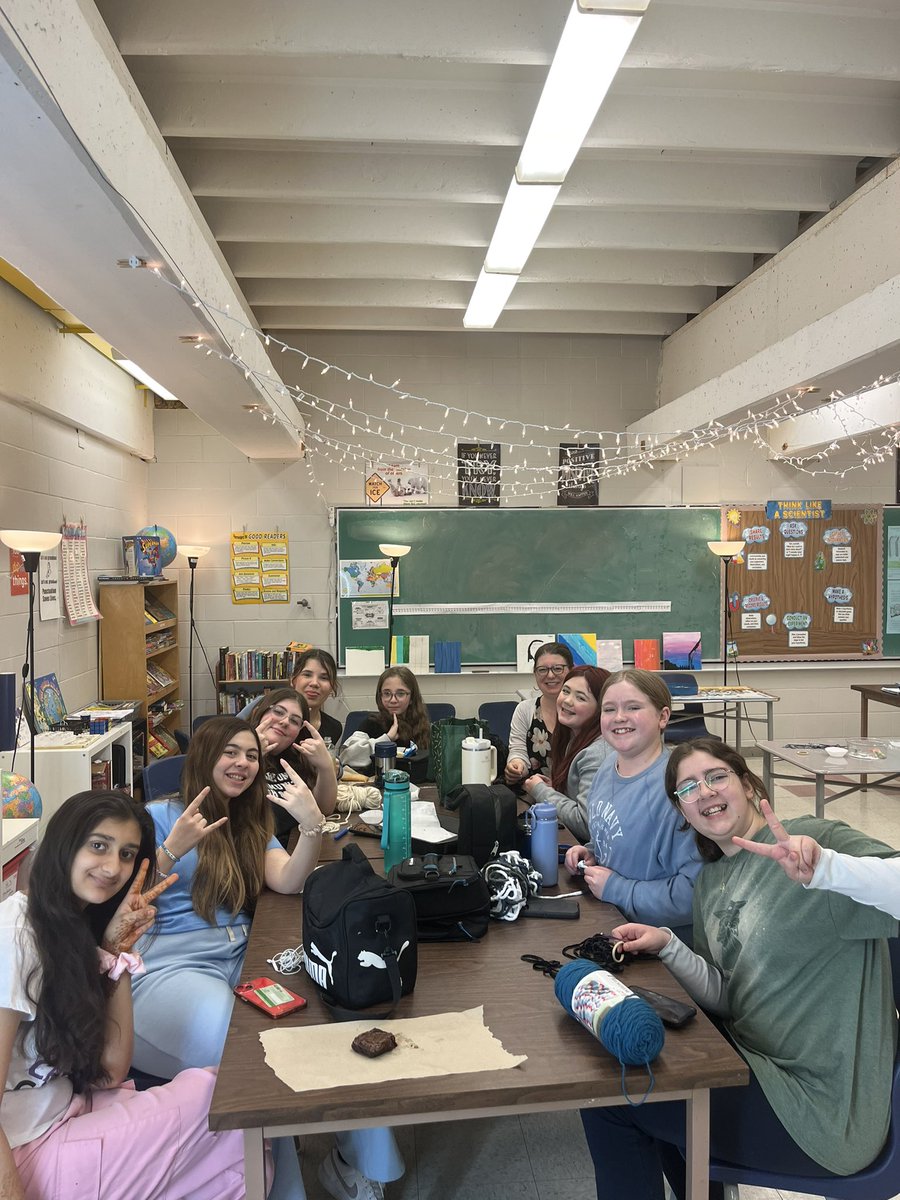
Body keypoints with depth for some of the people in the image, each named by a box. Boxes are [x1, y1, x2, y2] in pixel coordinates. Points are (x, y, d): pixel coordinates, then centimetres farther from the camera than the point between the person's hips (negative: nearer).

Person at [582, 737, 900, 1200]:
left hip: (821, 1108, -7)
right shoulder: (710, 880, 7)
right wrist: (667, 946, -11)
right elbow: (724, 998, 5)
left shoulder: (808, 839, -16)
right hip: (755, 1059, 7)